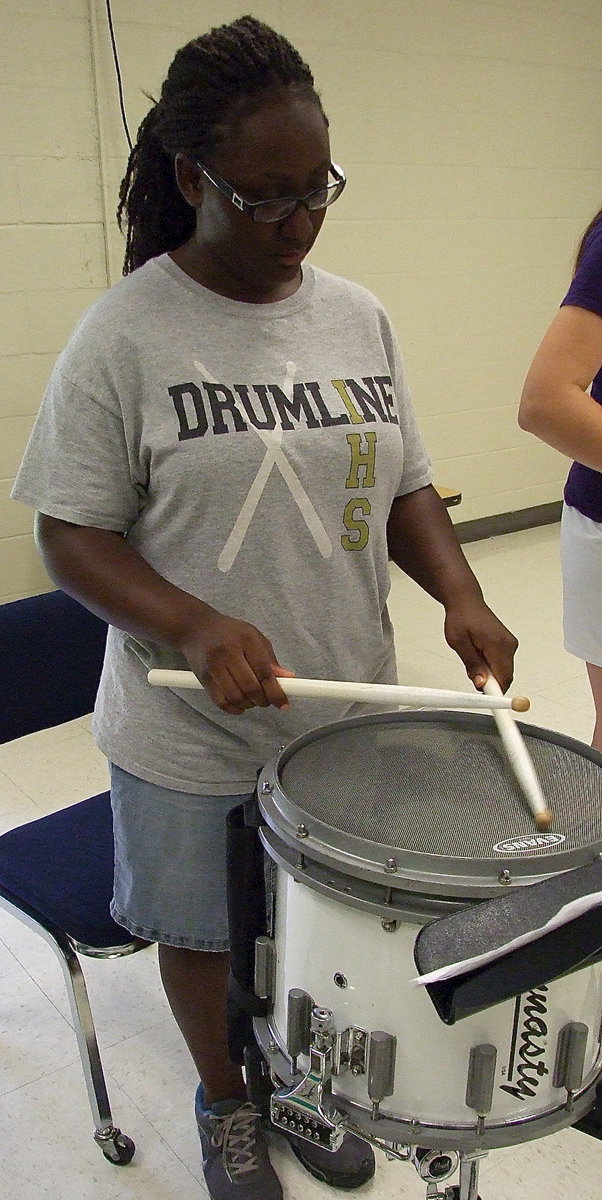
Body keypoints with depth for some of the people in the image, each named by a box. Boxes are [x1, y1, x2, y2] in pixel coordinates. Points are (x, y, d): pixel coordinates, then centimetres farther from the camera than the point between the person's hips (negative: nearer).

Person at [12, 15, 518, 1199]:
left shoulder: (358, 316, 1)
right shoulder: (125, 333, -14)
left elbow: (404, 487, 7)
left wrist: (460, 595, -11)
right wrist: (195, 629, -29)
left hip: (349, 713, 4)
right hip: (192, 735, -4)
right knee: (204, 930, 19)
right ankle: (225, 1105, 50)